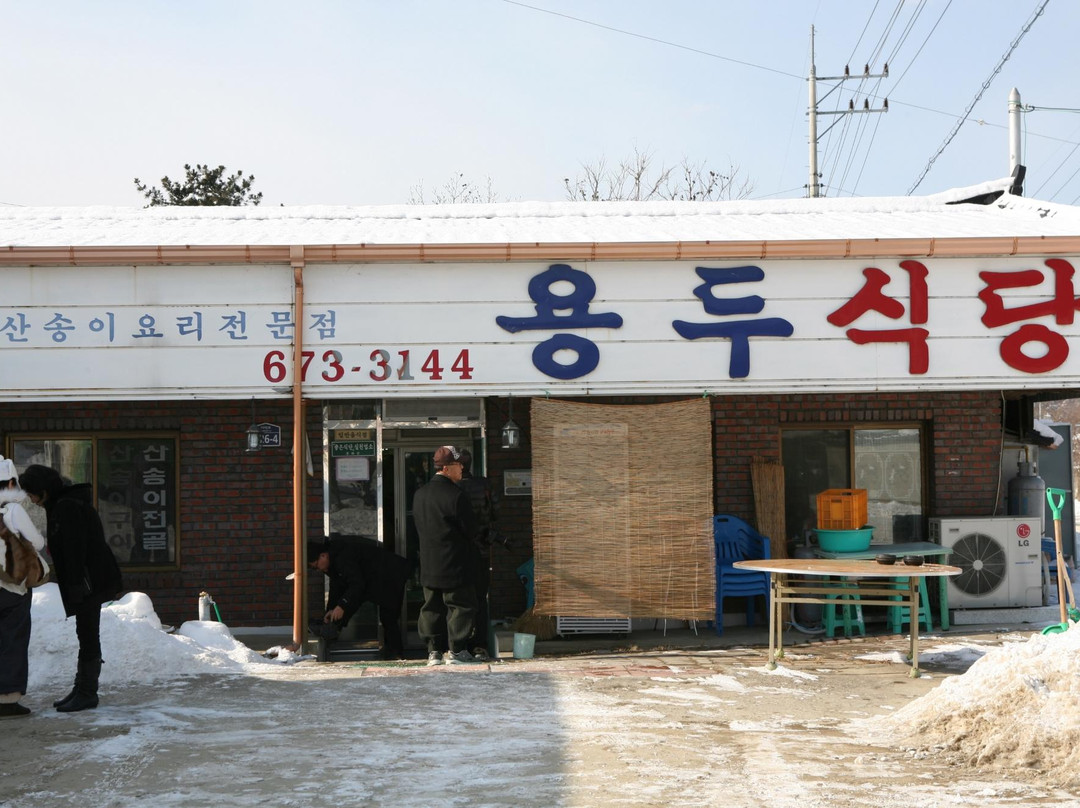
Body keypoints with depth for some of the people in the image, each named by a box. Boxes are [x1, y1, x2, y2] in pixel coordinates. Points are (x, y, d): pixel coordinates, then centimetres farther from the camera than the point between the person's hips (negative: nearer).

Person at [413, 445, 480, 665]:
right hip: (454, 564, -7)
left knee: (432, 606, 12)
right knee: (460, 606, 3)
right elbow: (470, 529, -11)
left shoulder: (420, 494, 7)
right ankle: (456, 650, 3)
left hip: (428, 565, 7)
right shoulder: (455, 495, -16)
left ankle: (433, 651, 12)